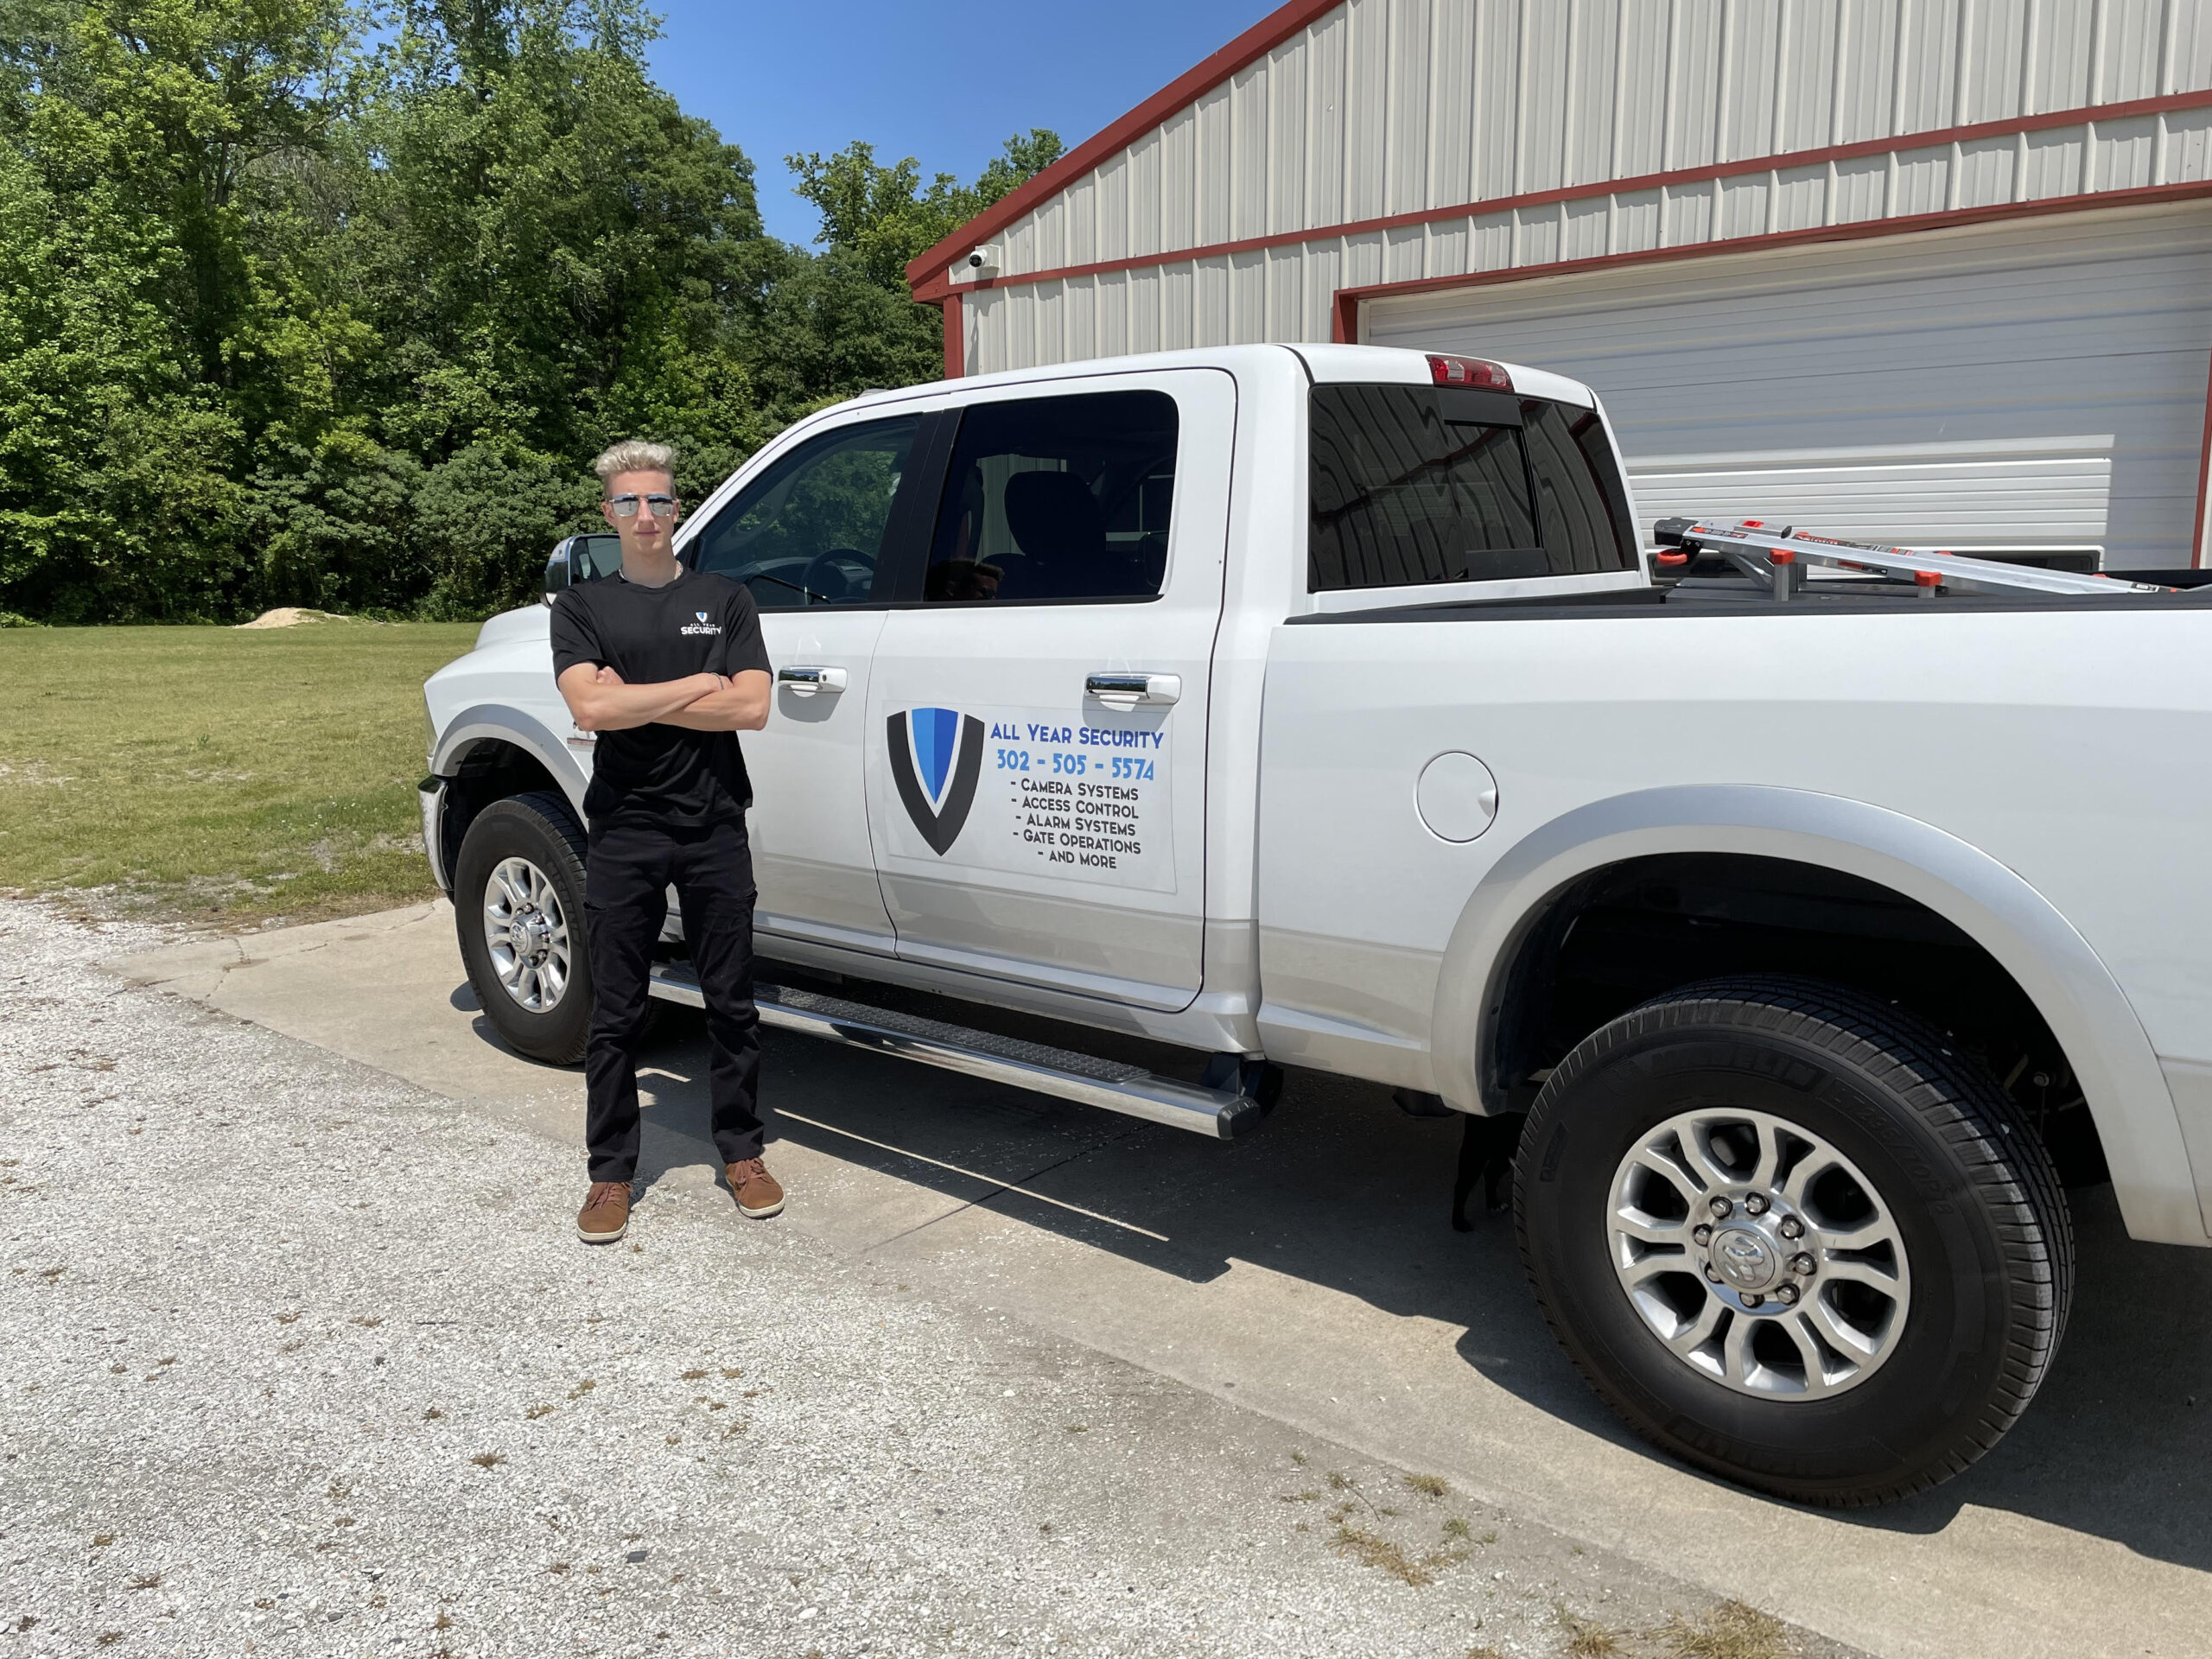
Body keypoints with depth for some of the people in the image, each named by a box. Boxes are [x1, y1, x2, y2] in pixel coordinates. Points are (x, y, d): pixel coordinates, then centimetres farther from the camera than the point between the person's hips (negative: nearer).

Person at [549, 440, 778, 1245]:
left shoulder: (724, 599, 7)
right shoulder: (582, 606, 6)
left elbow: (752, 707, -7)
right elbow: (591, 707, -12)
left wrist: (639, 702, -9)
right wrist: (698, 683, -8)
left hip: (714, 830, 1)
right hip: (624, 834, 0)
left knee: (732, 1003, 8)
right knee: (616, 1013, 6)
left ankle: (742, 1154, 23)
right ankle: (611, 1174, 18)